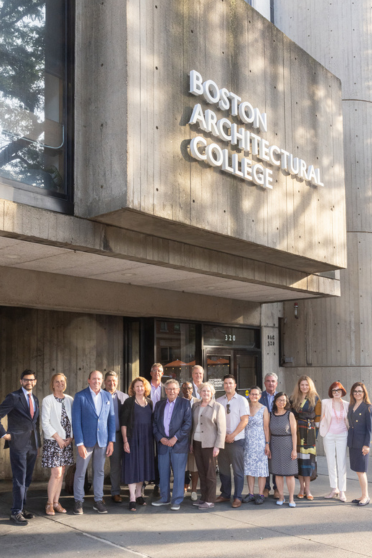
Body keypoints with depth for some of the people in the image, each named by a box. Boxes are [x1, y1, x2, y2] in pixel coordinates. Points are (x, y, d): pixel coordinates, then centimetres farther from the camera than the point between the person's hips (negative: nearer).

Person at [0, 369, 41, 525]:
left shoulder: (35, 399, 14)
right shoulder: (13, 397, -7)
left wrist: (38, 443, 15)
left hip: (32, 445, 6)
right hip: (18, 444, -6)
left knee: (27, 479, 12)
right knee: (19, 479, -4)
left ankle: (22, 508, 22)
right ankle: (16, 512, 4)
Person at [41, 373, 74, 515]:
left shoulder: (70, 400, 7)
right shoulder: (47, 400, -5)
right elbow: (45, 423, -8)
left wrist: (70, 438, -3)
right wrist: (58, 438, -10)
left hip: (67, 441, 4)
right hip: (53, 441, -4)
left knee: (61, 473, 8)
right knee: (56, 473, -8)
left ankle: (56, 502, 19)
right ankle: (49, 503, 9)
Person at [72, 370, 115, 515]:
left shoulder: (107, 396, 6)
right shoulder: (80, 396, -5)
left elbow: (111, 419, 8)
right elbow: (76, 421, -7)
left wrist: (111, 441, 2)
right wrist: (79, 443, -12)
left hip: (102, 440, 3)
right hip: (86, 440, -3)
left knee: (99, 471, 10)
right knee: (80, 472, 4)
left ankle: (98, 501, 20)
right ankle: (78, 501, 17)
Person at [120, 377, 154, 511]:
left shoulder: (149, 402, 9)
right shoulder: (129, 402, -5)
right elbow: (123, 422, -7)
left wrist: (152, 438, 8)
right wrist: (125, 441, -13)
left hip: (147, 438, 5)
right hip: (133, 438, -5)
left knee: (143, 465, 11)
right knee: (132, 466, -3)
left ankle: (138, 494, 24)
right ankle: (132, 499, 1)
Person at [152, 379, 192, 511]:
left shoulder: (184, 403, 2)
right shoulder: (159, 405, 14)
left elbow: (188, 423, -6)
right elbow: (155, 423, 10)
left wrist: (175, 438, -12)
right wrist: (160, 438, -5)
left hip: (179, 444, -3)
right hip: (163, 444, 4)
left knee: (178, 474, -1)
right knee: (163, 473, 9)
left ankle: (177, 501, 8)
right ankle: (164, 498, 22)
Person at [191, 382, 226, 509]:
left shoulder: (217, 407, -4)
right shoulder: (195, 406, 10)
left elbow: (221, 428, -7)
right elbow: (193, 425, 14)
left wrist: (217, 446, -12)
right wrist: (191, 442, 10)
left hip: (209, 444, -4)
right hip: (197, 443, 5)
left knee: (210, 473, 1)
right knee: (201, 472, 9)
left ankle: (210, 501, 9)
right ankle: (203, 497, 19)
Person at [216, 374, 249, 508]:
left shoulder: (241, 400, -1)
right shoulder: (219, 401, 8)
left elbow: (244, 420, -6)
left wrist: (232, 435, -11)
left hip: (236, 440, -3)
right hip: (222, 439, 4)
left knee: (238, 470, 0)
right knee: (223, 468, 10)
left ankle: (237, 497, 8)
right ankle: (225, 494, 23)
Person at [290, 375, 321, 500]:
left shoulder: (315, 399, 2)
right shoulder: (293, 399, 7)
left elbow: (318, 417, 3)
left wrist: (315, 430, -1)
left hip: (309, 432, -2)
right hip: (296, 431, 2)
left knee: (307, 458, -6)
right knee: (299, 458, 3)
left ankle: (307, 489, 0)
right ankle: (302, 487, 12)